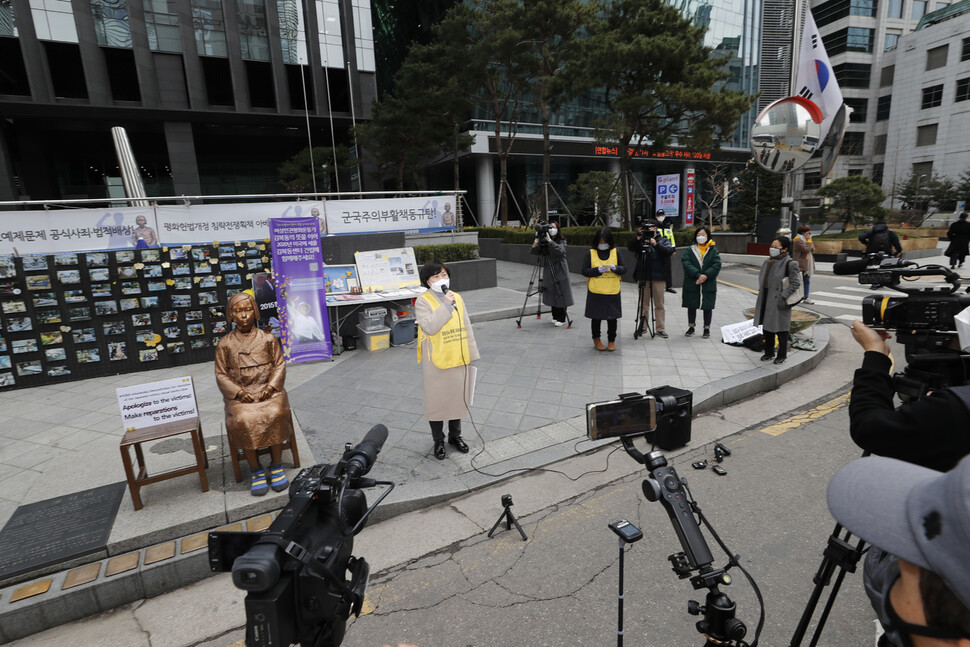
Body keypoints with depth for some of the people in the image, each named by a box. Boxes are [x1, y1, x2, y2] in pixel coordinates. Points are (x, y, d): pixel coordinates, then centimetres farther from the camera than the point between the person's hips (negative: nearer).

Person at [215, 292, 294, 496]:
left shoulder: (268, 339, 7)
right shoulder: (225, 344, 7)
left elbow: (279, 365, 7)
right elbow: (221, 375, 6)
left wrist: (271, 387, -9)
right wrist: (239, 392, -9)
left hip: (269, 391, 0)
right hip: (240, 394, 1)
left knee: (274, 414, -30)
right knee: (243, 420, -29)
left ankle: (276, 466, -12)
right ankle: (256, 470, -11)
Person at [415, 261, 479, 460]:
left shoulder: (457, 298, 5)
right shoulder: (423, 301, -9)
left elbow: (466, 327, 9)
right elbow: (429, 327, -24)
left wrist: (472, 353, 9)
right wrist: (446, 306, -25)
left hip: (459, 360, 4)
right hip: (436, 362, -4)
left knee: (458, 397, 16)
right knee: (437, 400, 8)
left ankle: (455, 435, 35)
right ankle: (438, 441, 26)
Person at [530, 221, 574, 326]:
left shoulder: (562, 241, -3)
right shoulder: (544, 242, 7)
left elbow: (559, 250, -23)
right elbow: (534, 251, -3)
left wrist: (549, 240, -27)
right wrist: (537, 239, -13)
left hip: (560, 271, -4)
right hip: (549, 272, 4)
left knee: (560, 295, -2)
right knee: (552, 295, 9)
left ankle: (561, 319, 5)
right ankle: (555, 317, 22)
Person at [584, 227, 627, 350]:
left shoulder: (615, 252, 4)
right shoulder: (591, 252, -1)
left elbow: (624, 269, 4)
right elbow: (584, 271, -4)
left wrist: (615, 268, -16)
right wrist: (598, 270, -18)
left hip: (613, 291, 2)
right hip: (595, 292, -1)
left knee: (612, 317, 8)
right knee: (596, 317, 9)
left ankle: (611, 340, 24)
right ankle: (596, 339, 28)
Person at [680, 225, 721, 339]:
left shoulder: (713, 251, 3)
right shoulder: (690, 250, 3)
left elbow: (717, 265, -6)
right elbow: (686, 264, -10)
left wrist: (706, 275, -21)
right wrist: (698, 275, -22)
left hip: (708, 285, -1)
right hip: (692, 284, 1)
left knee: (708, 307, 6)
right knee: (691, 306, 10)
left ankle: (707, 328, 18)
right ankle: (691, 327, 24)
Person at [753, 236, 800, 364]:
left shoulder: (789, 263, -12)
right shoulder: (768, 262, 10)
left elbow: (795, 283, -14)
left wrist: (783, 296, -19)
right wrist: (761, 291, 10)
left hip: (778, 302, -7)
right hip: (766, 300, 7)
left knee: (781, 329, 4)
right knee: (767, 328, 15)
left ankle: (782, 355, 18)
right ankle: (769, 352, 29)